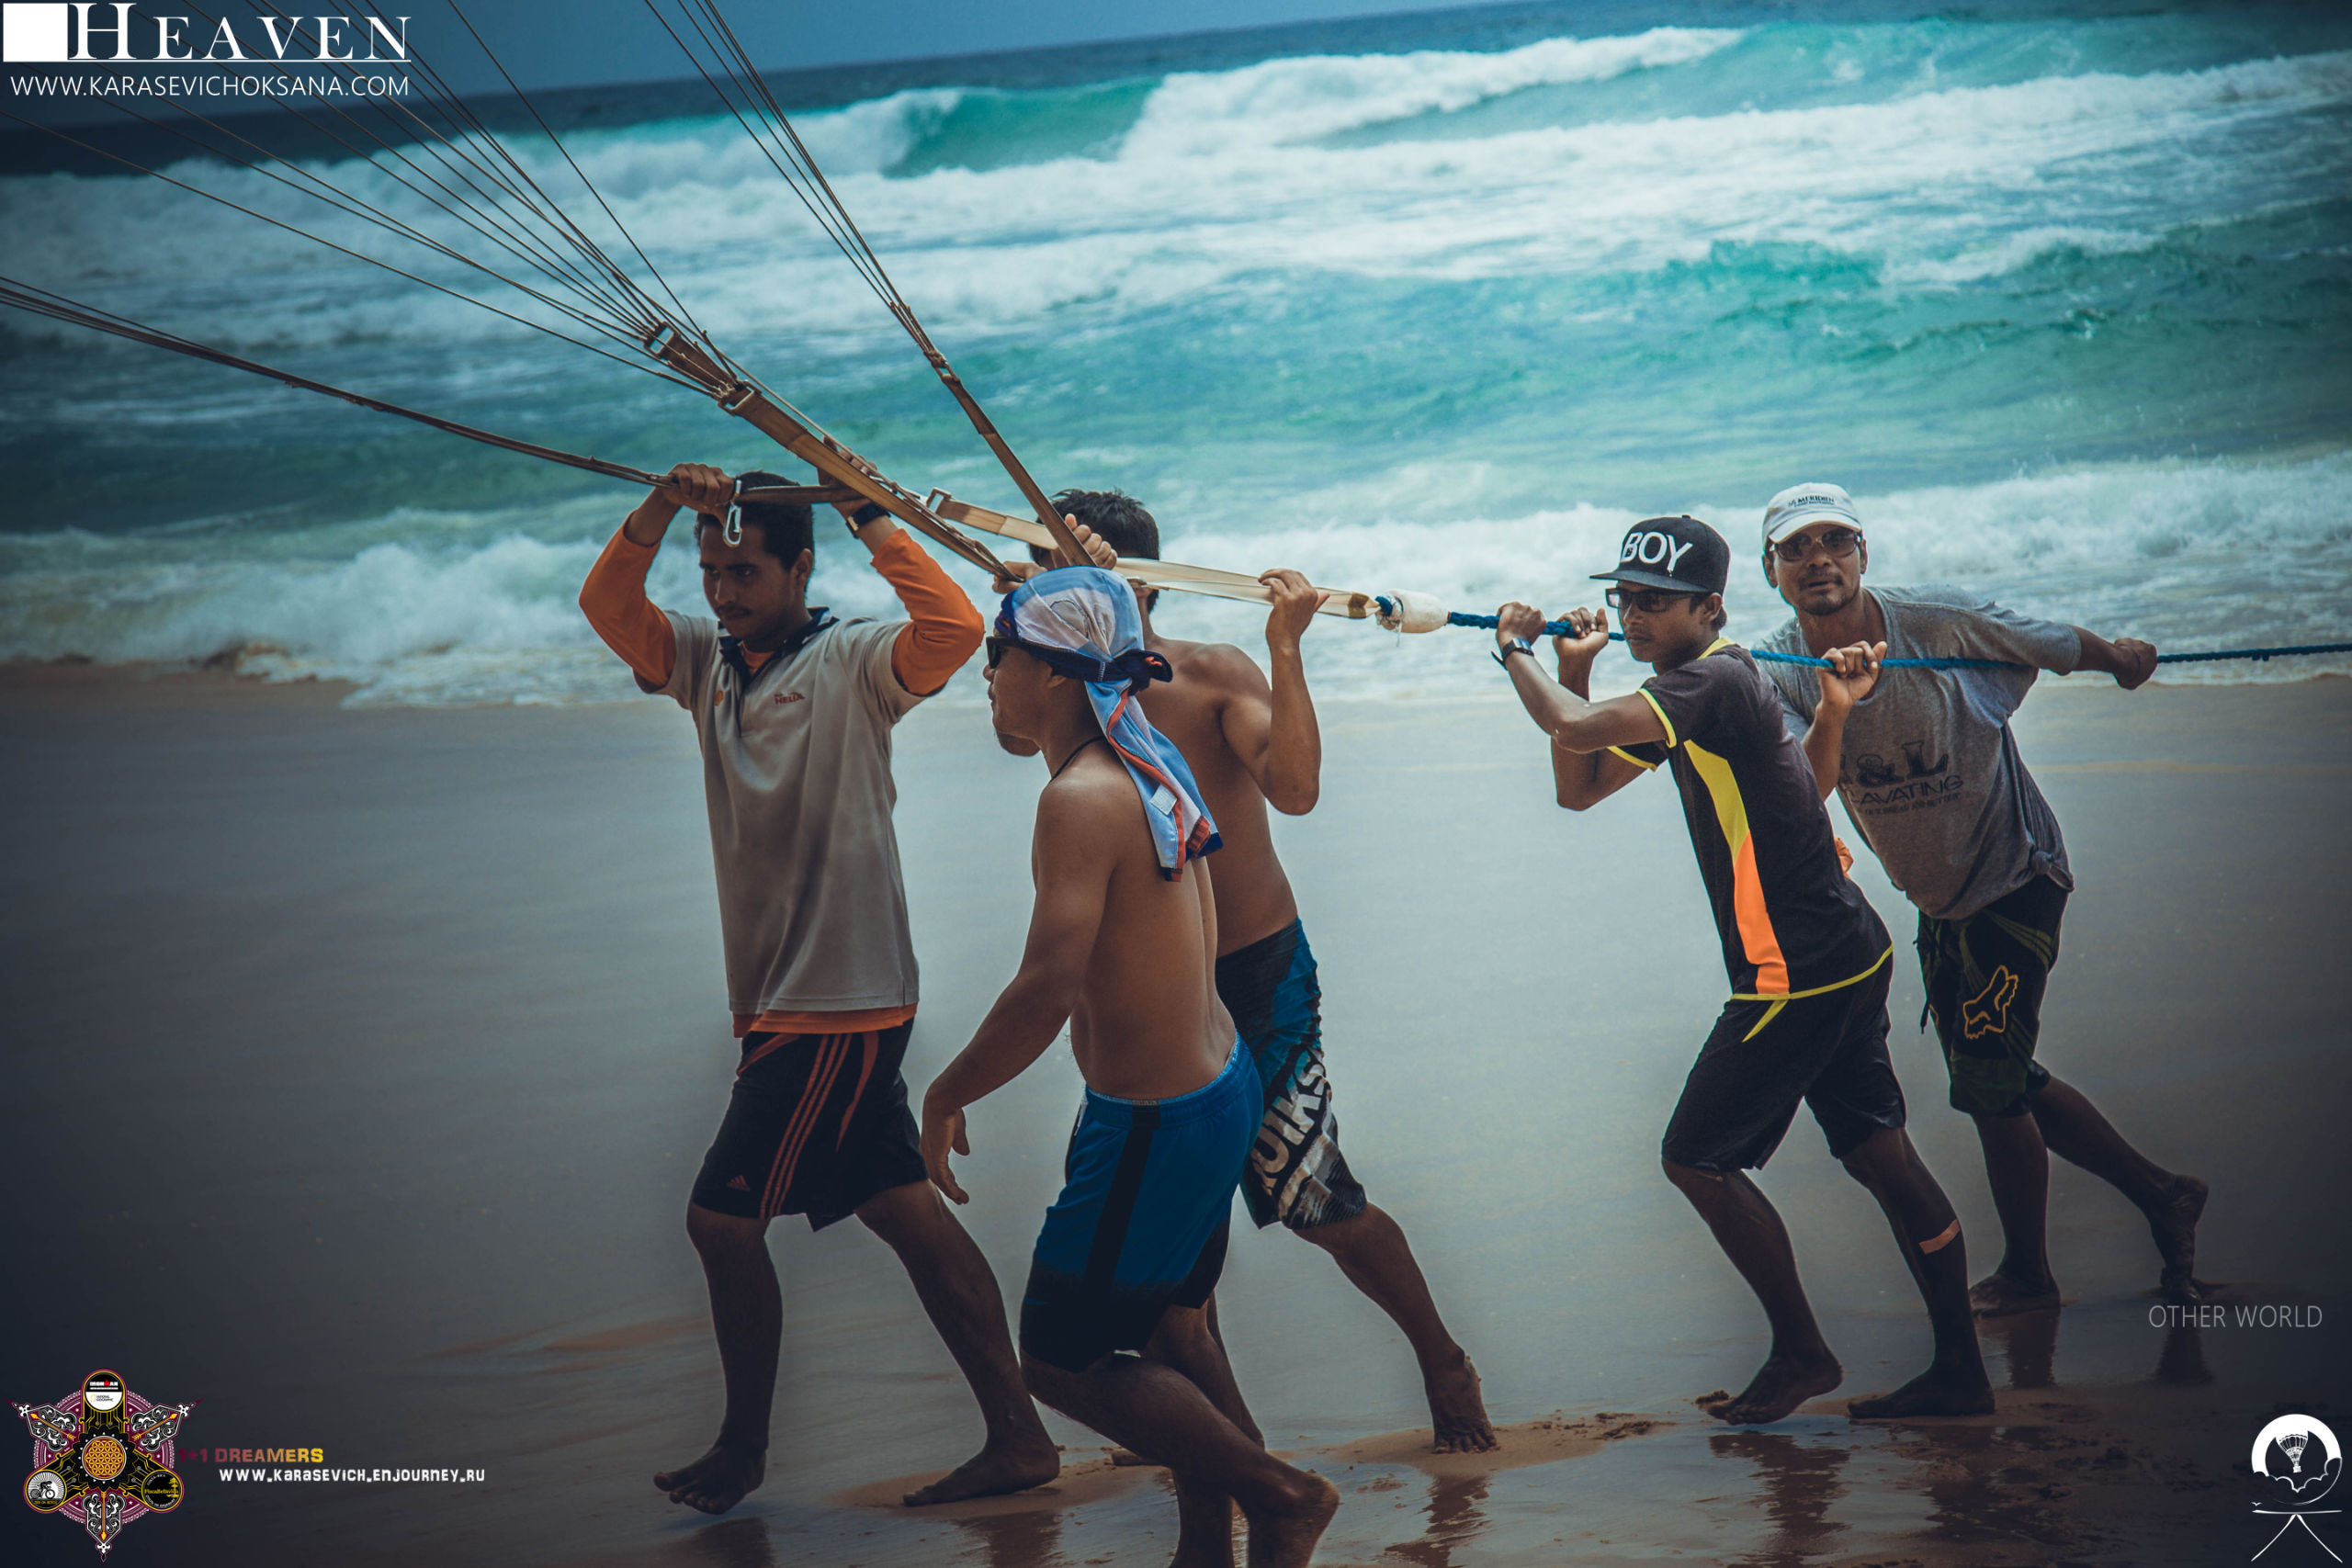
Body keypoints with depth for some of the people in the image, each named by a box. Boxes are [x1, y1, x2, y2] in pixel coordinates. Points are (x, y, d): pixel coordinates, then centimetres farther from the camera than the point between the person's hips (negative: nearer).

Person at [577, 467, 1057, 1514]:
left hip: (842, 1003, -8)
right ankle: (1017, 1437, 10)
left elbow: (954, 627, -25)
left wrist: (868, 519, -24)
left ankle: (742, 1448, 14)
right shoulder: (707, 662, 12)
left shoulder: (853, 662, -9)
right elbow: (608, 608, 3)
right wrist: (660, 511, -11)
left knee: (724, 1216, -4)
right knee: (905, 1212, 7)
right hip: (776, 1000, 8)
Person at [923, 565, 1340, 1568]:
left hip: (1155, 1123, -10)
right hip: (1219, 1080, 10)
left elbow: (1048, 989, -31)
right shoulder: (1153, 770, 5)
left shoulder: (1082, 798, -24)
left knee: (1059, 1357, 3)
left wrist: (948, 1093, -17)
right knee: (1167, 1323, 24)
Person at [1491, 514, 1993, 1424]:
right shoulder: (1695, 687, 14)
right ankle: (1960, 1375, 16)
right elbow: (1579, 787, 18)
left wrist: (1516, 653, -13)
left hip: (1797, 974, -10)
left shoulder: (1713, 680, -17)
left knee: (1698, 1159, 0)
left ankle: (1801, 1355, 10)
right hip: (1847, 955, 10)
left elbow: (1573, 730, -31)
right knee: (1883, 1160, 11)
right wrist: (1574, 670, 6)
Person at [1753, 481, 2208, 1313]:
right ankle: (2160, 1193, 31)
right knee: (2001, 1082, 15)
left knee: (1988, 1084, -6)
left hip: (2014, 877, -6)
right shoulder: (1779, 674, -13)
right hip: (1936, 900, 6)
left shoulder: (1941, 621, -22)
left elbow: (2065, 646, -4)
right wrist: (1833, 713, -46)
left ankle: (2026, 1273, 14)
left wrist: (2123, 658, 15)